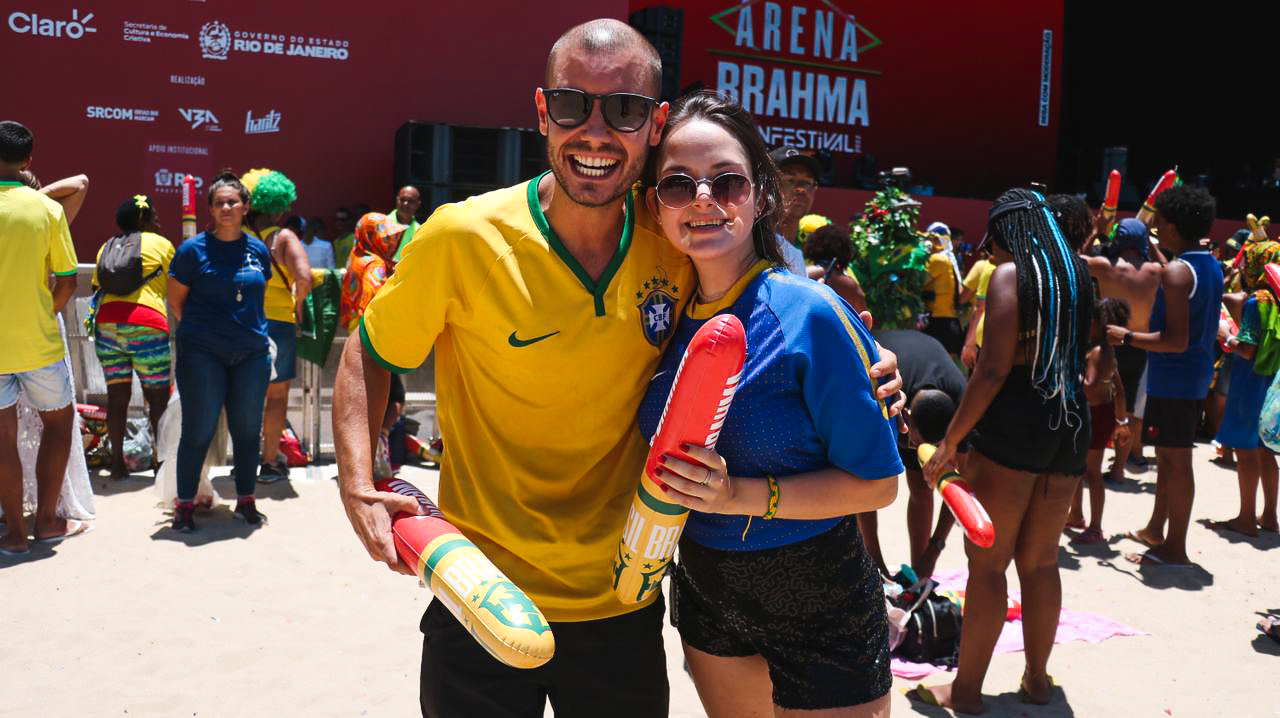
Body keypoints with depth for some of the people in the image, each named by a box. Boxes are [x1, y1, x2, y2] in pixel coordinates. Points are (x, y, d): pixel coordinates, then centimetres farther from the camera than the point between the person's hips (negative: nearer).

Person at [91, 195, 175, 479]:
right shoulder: (160, 243, 8)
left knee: (117, 395, 8)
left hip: (106, 322, 5)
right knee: (158, 397, 3)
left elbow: (98, 287, 21)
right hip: (146, 323, -4)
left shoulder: (106, 247, 21)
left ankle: (117, 462, 9)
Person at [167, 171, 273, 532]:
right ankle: (185, 505, 15)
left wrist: (251, 329, 12)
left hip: (251, 353, 3)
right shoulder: (193, 249, -3)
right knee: (198, 431, 1)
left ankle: (245, 501, 23)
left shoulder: (258, 250, 7)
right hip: (202, 354, -3)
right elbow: (175, 299, 5)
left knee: (247, 430, 9)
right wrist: (198, 329, 6)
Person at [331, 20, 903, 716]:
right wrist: (358, 488, -17)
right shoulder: (462, 239, -16)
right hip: (483, 602, -2)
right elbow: (368, 354, -1)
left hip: (622, 606, 3)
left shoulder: (678, 247, -8)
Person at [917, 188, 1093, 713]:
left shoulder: (1010, 273, -8)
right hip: (1071, 423, 7)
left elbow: (993, 369, -17)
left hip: (1013, 421, -7)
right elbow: (1079, 361, 16)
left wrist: (950, 440, -14)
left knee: (987, 561, 0)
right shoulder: (1077, 275, 13)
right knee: (1041, 560, 16)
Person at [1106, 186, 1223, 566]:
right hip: (1194, 374, 10)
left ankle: (1174, 548, 7)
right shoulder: (1211, 266, 9)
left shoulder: (1176, 272, -20)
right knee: (1169, 455, 19)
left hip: (1173, 377, -10)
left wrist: (1127, 337, -14)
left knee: (1176, 460, -2)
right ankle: (1155, 529, 32)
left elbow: (1176, 340, -26)